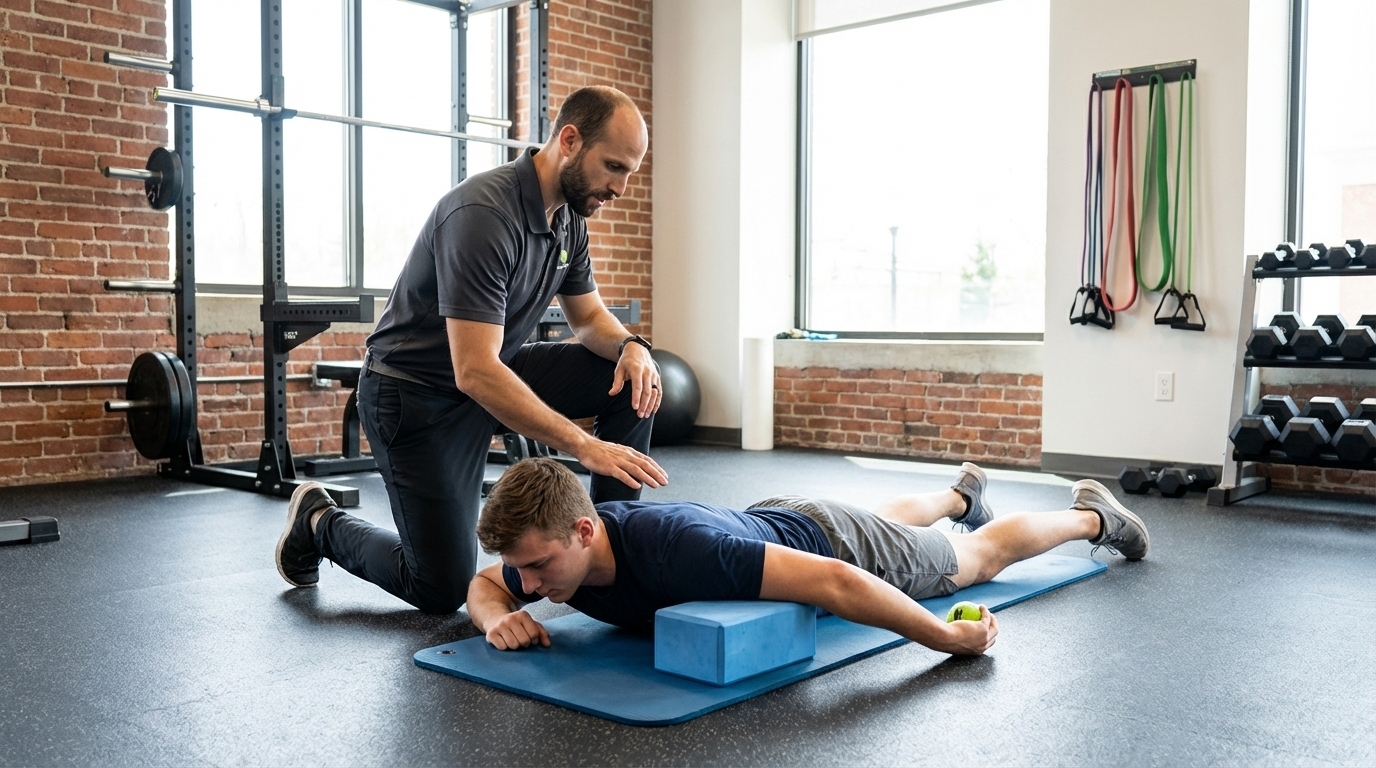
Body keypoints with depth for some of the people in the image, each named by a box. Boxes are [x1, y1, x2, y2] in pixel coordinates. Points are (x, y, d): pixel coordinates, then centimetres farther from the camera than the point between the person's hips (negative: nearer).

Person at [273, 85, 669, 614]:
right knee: (442, 589, -2)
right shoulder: (483, 214, -30)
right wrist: (585, 446, -38)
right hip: (415, 392, -8)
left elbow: (589, 317, 7)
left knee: (632, 380, -10)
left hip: (495, 370, 8)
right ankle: (318, 524, 23)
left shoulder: (569, 218, -3)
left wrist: (630, 346, -17)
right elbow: (475, 373, -36)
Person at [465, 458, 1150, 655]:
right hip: (767, 518, 6)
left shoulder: (675, 547, -48)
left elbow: (837, 582, -46)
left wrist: (953, 639, -36)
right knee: (892, 520, 38)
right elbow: (483, 583, -6)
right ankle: (962, 494, 69)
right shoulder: (549, 546, -27)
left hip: (823, 538, -6)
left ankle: (1092, 514, 49)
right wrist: (499, 615, -29)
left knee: (981, 555, 21)